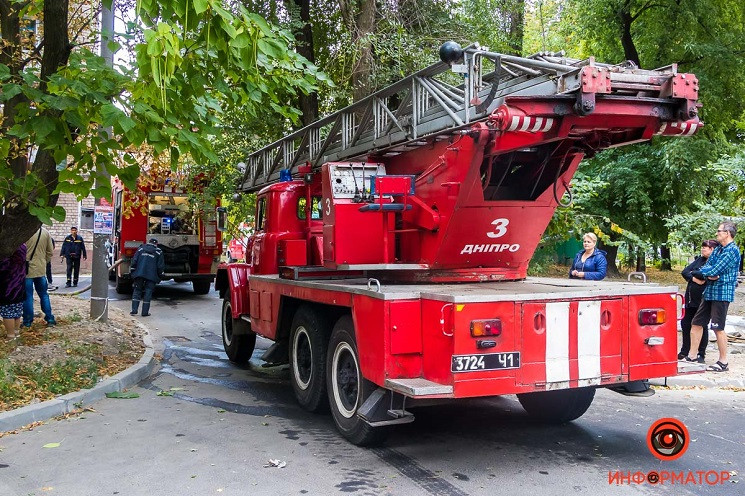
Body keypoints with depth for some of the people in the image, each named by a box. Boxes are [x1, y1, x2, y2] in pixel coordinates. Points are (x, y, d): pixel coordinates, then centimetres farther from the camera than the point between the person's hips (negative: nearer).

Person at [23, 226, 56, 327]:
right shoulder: (46, 232, 0)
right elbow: (50, 253, 6)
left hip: (27, 270, -4)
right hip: (41, 270, 4)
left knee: (27, 296, 4)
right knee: (44, 295, 15)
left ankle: (27, 321, 10)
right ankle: (50, 319, 16)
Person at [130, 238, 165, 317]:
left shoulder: (141, 248, 10)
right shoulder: (158, 252, 5)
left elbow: (134, 260, 6)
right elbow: (160, 265, 3)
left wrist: (132, 271, 11)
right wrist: (160, 276, 11)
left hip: (139, 274, 2)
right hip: (151, 275, -2)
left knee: (137, 291, 11)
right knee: (148, 292, 2)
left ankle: (134, 310, 4)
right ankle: (145, 312, 1)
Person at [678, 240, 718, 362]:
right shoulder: (699, 260, 12)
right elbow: (685, 272, 5)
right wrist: (694, 279, -10)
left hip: (703, 299, -7)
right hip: (691, 298, 7)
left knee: (702, 326, 1)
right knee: (686, 324, 12)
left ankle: (701, 354, 12)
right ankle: (684, 352, 24)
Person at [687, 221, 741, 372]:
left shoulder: (731, 250, -14)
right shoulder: (718, 249, 16)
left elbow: (715, 271, -20)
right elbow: (706, 266, 10)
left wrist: (698, 273, -4)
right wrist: (709, 274, -13)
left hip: (722, 293, -9)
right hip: (710, 292, 9)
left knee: (718, 328, -5)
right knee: (696, 323, 10)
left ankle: (723, 362, 5)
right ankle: (692, 356, 17)